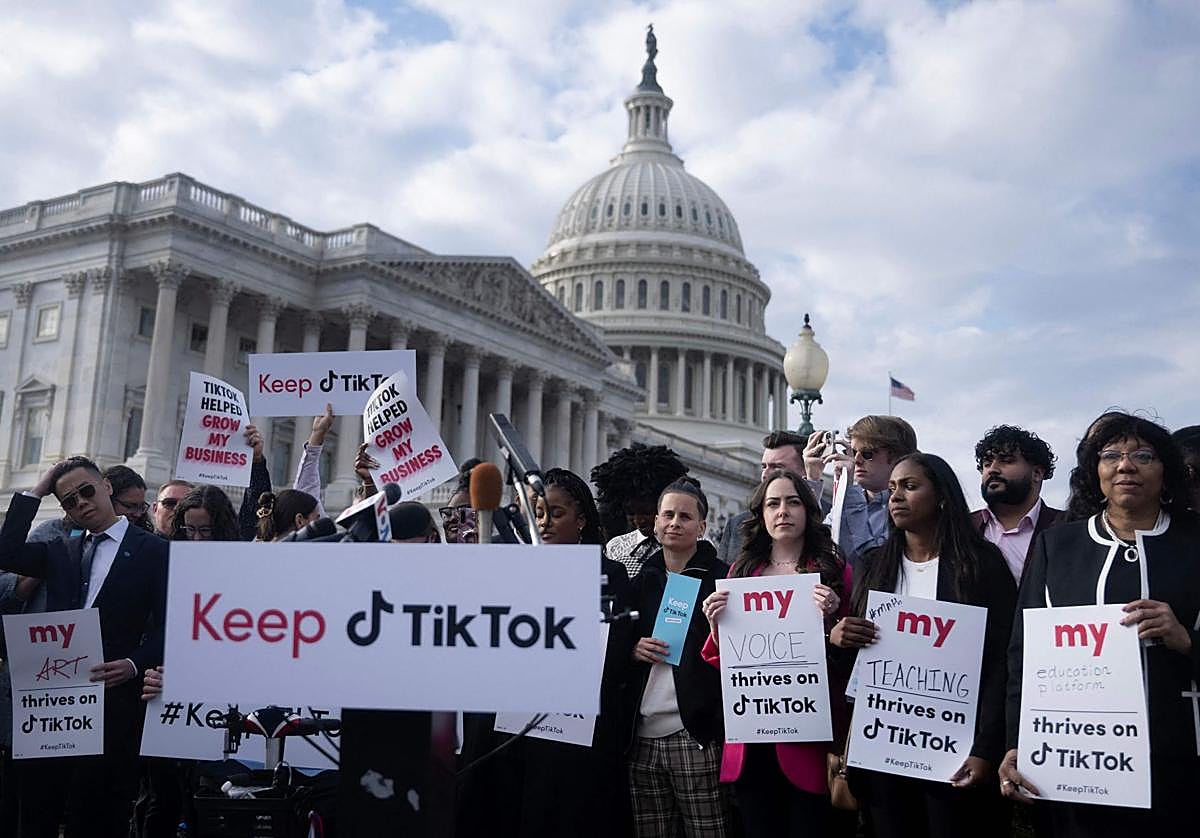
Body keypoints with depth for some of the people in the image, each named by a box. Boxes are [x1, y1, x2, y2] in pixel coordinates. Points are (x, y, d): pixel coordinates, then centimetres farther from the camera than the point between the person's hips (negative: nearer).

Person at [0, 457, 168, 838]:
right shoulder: (61, 552, 18)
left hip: (112, 696, -4)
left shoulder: (153, 551, 2)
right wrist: (36, 492, 4)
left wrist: (134, 664, -18)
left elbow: (165, 628, -1)